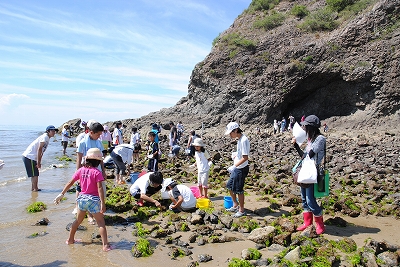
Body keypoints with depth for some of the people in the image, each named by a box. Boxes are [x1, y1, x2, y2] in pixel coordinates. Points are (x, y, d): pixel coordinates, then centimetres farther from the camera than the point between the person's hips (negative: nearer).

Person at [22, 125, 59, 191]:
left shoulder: (47, 138, 13)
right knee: (35, 174, -3)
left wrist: (39, 162, 14)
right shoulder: (45, 137, -16)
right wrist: (38, 162, -19)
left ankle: (33, 188, 27)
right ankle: (35, 188, 5)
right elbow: (39, 150, -21)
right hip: (29, 157, -10)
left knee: (35, 174, 17)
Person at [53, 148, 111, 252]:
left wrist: (61, 194, 13)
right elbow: (100, 188, -20)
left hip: (82, 198, 5)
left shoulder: (81, 170, 1)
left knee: (78, 220, 25)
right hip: (93, 200, -5)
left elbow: (70, 183, 3)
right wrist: (102, 203, -20)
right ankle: (105, 245, -1)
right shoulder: (97, 172, -15)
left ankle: (70, 239, 40)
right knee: (101, 222, 3)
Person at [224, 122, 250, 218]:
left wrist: (234, 166, -28)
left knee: (239, 190, 3)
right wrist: (235, 154, 6)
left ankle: (241, 210, 19)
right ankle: (235, 205, 34)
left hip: (241, 169, -10)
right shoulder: (239, 139, 7)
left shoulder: (243, 140, -22)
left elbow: (245, 157, -25)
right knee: (230, 186, 18)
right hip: (237, 168, 10)